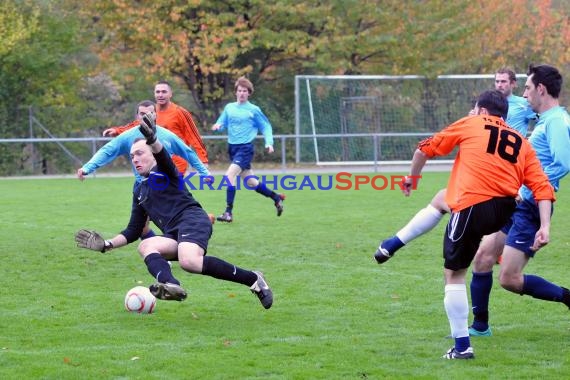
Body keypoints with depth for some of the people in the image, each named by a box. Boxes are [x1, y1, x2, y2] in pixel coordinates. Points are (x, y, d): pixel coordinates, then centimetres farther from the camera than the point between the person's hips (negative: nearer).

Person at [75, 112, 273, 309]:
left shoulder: (163, 171, 13)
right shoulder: (139, 192, 33)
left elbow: (162, 157, -14)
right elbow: (133, 231, 33)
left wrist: (152, 140, -37)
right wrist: (107, 245, 18)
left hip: (192, 220, -7)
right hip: (174, 234, 7)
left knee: (189, 262, -36)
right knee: (144, 246, -25)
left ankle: (252, 279, -23)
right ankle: (170, 286, -57)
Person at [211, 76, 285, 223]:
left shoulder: (253, 110, -3)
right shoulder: (229, 108, 8)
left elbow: (266, 126, 3)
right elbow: (222, 123, 11)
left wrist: (269, 142, -10)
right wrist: (218, 126, -12)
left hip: (245, 148, -6)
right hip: (232, 147, 6)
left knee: (230, 174, -23)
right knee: (251, 182, 13)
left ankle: (228, 212, -21)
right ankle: (276, 197, 35)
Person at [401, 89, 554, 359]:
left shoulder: (469, 125, 8)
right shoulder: (522, 143, 16)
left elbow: (425, 149, 14)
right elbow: (542, 187, 5)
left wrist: (412, 178, 31)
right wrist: (544, 227, 0)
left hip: (471, 209, -5)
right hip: (504, 212, 5)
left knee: (453, 274, 4)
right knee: (442, 198, 32)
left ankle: (462, 346, 1)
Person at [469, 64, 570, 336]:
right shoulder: (545, 120, 15)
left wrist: (527, 191, -24)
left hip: (529, 208, -10)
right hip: (514, 204, 10)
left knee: (510, 279, -11)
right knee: (482, 256, 10)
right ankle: (480, 325, 20)